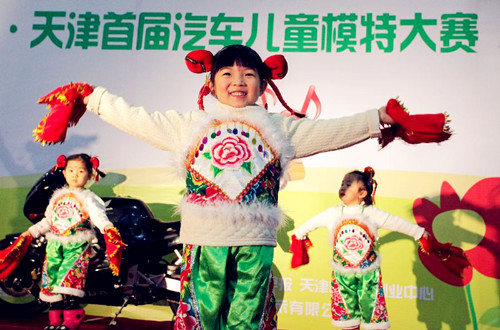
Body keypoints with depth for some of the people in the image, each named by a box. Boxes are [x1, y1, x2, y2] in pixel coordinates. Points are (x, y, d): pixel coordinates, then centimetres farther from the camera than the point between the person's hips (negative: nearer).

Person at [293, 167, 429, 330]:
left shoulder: (371, 213, -4)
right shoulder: (333, 213, 1)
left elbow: (397, 223, 2)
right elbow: (313, 222, 15)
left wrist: (420, 233, 7)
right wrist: (298, 234, 25)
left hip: (368, 273, -1)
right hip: (342, 273, 2)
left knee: (371, 309, 2)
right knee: (347, 309, 8)